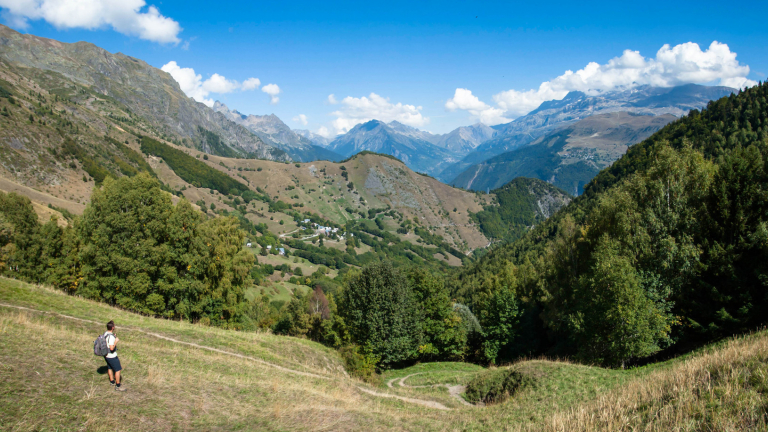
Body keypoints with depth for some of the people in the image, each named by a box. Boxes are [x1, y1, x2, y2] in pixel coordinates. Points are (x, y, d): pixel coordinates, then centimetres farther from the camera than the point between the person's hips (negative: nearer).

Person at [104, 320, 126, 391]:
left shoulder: (105, 334, -1)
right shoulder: (111, 337, -30)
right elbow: (111, 348, -34)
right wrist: (116, 341, -25)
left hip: (106, 355, 9)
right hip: (112, 356, -9)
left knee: (110, 368, 25)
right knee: (118, 370, 3)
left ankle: (112, 381, 43)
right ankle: (118, 386, 10)